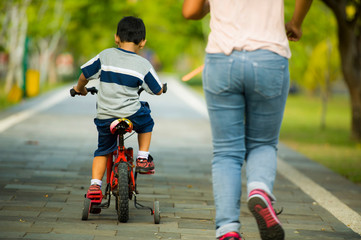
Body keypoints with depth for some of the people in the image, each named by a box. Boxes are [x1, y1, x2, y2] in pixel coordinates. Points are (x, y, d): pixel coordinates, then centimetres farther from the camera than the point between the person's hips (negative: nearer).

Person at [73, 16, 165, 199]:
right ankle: (143, 158, 23)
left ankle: (95, 184, 6)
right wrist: (154, 87, 34)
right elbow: (158, 90, 9)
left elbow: (84, 74, 11)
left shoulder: (105, 56, 2)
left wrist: (80, 88, 33)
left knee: (103, 150, 19)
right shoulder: (143, 65, -1)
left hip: (105, 118, 2)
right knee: (147, 122, 31)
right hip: (132, 115, -2)